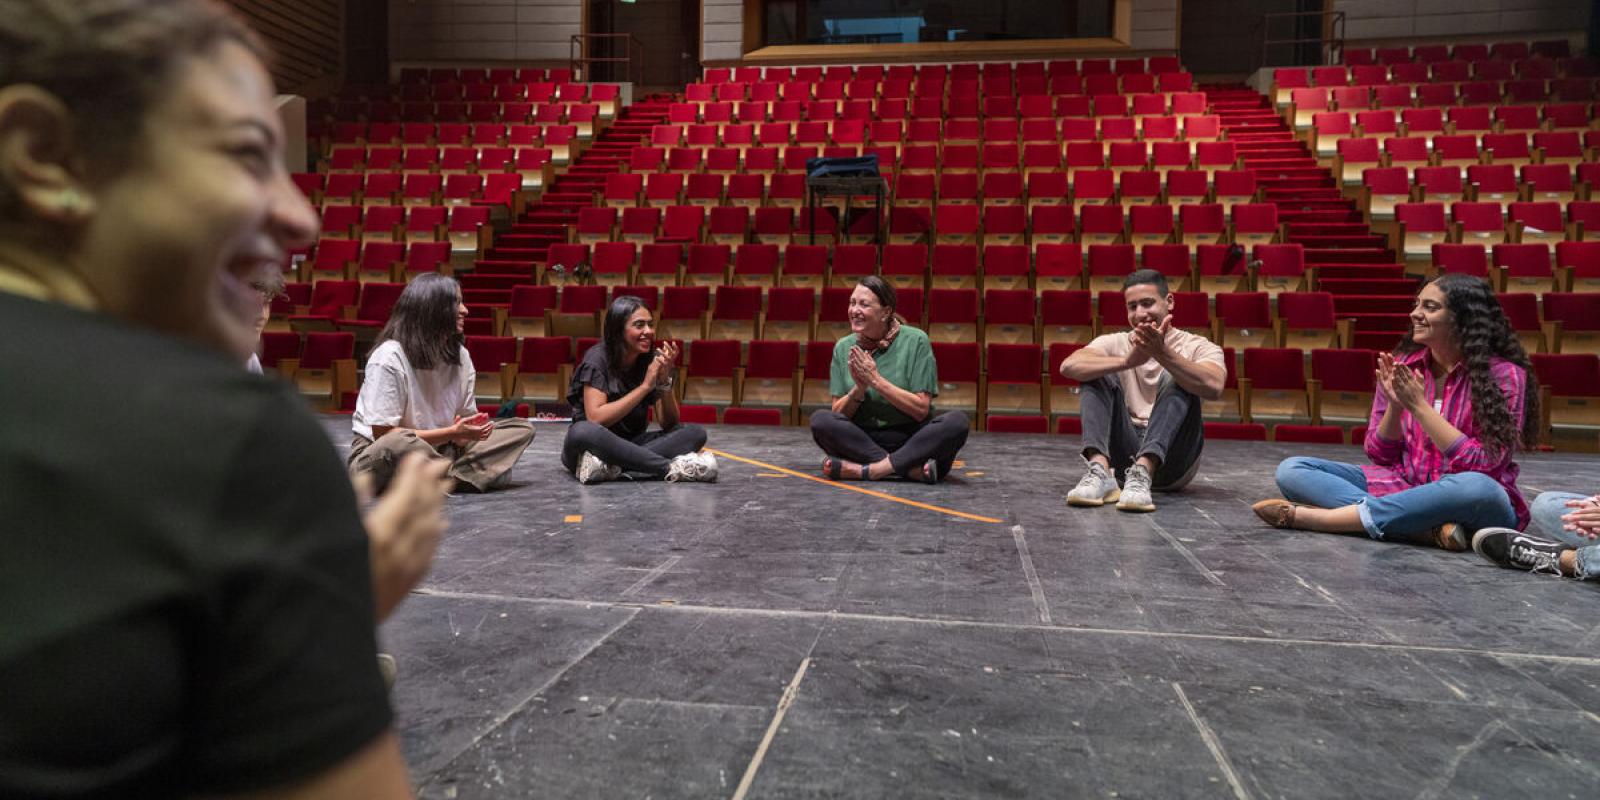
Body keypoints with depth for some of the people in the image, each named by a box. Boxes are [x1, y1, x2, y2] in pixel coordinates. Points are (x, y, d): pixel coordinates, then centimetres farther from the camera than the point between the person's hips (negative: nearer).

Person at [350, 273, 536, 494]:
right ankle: (457, 476, -16)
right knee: (400, 444, -43)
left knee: (522, 429, -7)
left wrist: (468, 431, -21)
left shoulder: (460, 356, -1)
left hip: (436, 449, 6)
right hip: (378, 453, -6)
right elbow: (384, 434, -19)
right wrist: (452, 433, -25)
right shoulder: (389, 357, -18)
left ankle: (444, 477, -24)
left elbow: (465, 423, 4)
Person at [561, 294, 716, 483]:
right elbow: (595, 419, -25)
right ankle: (674, 468, -33)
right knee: (583, 431, -38)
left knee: (696, 433, -16)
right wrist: (645, 386, -26)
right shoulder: (597, 359, -13)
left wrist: (665, 380, -21)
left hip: (631, 444, 4)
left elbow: (669, 423, -4)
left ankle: (611, 467, -31)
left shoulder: (653, 360, -2)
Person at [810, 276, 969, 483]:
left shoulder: (916, 340, -4)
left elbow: (921, 410, -8)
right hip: (861, 440, 2)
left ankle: (863, 470, -30)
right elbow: (838, 413, 4)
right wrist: (859, 389, -15)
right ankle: (913, 468, -27)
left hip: (910, 439, -2)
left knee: (956, 421, -29)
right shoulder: (843, 348, 5)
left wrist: (876, 380, -15)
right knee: (821, 420, -26)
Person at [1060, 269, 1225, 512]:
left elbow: (1213, 387, -22)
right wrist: (1128, 361, -30)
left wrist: (1162, 354, -34)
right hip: (1124, 452, 2)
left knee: (1179, 382, -23)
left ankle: (1142, 473, -43)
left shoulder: (1198, 346, 3)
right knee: (1096, 375, -14)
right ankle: (1099, 470, -35)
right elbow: (1069, 366, -15)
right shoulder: (1114, 343, 8)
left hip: (1171, 457, -1)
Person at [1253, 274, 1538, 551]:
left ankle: (1317, 516, -31)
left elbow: (1482, 467, -16)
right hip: (1404, 488, 4)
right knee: (1292, 469, -13)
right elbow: (1379, 456, 5)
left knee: (1477, 488, -40)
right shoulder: (1402, 367, 2)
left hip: (1471, 509, -4)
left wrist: (1418, 405, -18)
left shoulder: (1504, 374, -8)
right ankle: (1422, 528, -29)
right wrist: (1395, 404, -13)